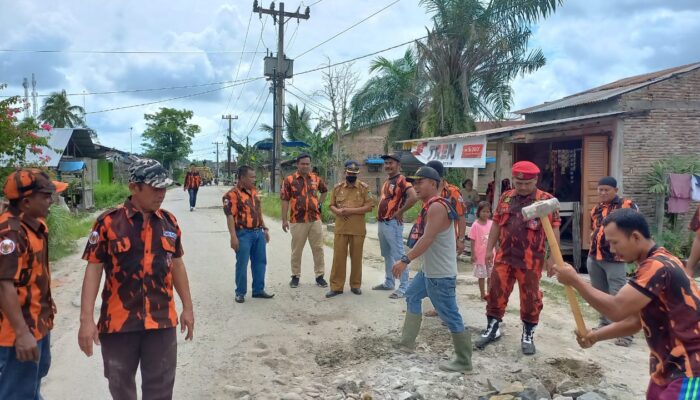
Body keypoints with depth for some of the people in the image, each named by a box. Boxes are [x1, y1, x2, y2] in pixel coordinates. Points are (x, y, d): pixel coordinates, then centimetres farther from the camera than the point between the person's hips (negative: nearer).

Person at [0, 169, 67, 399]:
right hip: (20, 330, -10)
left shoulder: (33, 224, 6)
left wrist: (46, 303, 23)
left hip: (38, 323, 10)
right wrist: (21, 333, -32)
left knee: (36, 374, 29)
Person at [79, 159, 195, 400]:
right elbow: (93, 270, -7)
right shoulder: (108, 222, -9)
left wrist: (188, 307, 13)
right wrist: (86, 319, -11)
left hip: (161, 319, 2)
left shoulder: (169, 222, 4)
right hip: (118, 320, -2)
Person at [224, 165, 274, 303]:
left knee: (260, 261, 11)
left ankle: (258, 290, 21)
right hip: (244, 233, -7)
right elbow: (230, 216, -15)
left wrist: (264, 228, 17)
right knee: (242, 264, 0)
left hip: (258, 232, 7)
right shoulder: (232, 194, -11)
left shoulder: (254, 192, 13)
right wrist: (233, 236, -20)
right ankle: (240, 292, 13)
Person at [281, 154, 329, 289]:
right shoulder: (289, 180, -4)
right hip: (297, 221, -2)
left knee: (318, 248, 6)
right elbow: (285, 200, -4)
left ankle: (320, 276, 15)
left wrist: (319, 203, 12)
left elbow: (324, 191, 26)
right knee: (296, 250, 7)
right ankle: (295, 276, 20)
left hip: (315, 219, 3)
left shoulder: (316, 179, 6)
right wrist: (284, 220, -7)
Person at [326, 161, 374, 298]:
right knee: (338, 257, 2)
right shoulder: (338, 187, 8)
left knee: (356, 257, 7)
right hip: (340, 228, 2)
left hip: (358, 229, -2)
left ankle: (355, 285, 20)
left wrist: (351, 210, -16)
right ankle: (336, 286, 9)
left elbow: (369, 207, -8)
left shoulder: (364, 187, -1)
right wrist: (338, 211, -12)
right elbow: (332, 205, 11)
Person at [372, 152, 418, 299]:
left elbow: (413, 197, -29)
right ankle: (388, 282, 29)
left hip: (392, 223, -10)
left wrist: (400, 212, -19)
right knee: (387, 255, 18)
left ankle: (403, 287, -1)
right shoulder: (387, 181, 15)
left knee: (398, 255, -6)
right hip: (381, 222, 10)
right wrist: (379, 215, 13)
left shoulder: (401, 180, -14)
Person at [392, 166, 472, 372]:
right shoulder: (430, 206, 12)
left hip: (441, 273, -11)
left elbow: (427, 239, -28)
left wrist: (405, 260, -29)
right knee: (412, 296, 23)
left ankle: (464, 361, 9)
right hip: (429, 269, 11)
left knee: (450, 316, -3)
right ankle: (407, 342, 34)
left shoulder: (437, 207, -21)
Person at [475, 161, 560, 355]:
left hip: (531, 261, -3)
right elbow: (496, 223, 13)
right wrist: (489, 249, 9)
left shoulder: (545, 200, -5)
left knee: (530, 298, 8)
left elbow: (554, 229, -4)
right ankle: (492, 329, 25)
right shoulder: (506, 198, 7)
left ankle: (528, 336, 24)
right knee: (496, 293, 8)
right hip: (504, 257, 3)